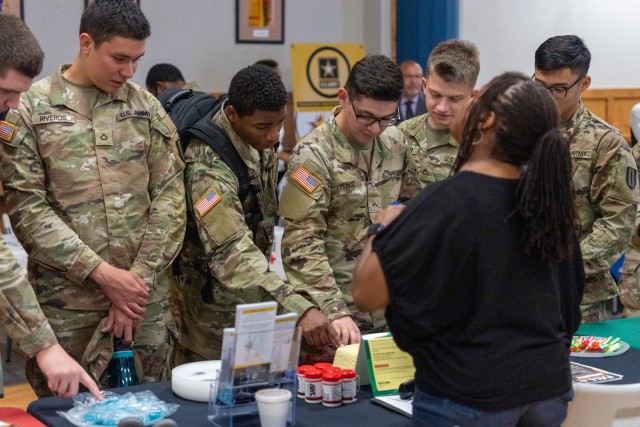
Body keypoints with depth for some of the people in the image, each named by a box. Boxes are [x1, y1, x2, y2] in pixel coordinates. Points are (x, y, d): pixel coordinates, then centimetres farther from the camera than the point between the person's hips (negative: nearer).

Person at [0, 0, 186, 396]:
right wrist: (102, 273, -12)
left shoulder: (146, 107, 7)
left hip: (148, 300, 3)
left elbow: (170, 195, 4)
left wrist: (139, 278, -6)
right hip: (67, 304, -3)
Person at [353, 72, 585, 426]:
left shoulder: (446, 201, -21)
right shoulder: (547, 194, -1)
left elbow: (366, 293, -19)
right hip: (549, 383, 6)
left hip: (468, 395, -6)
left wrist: (385, 226, -3)